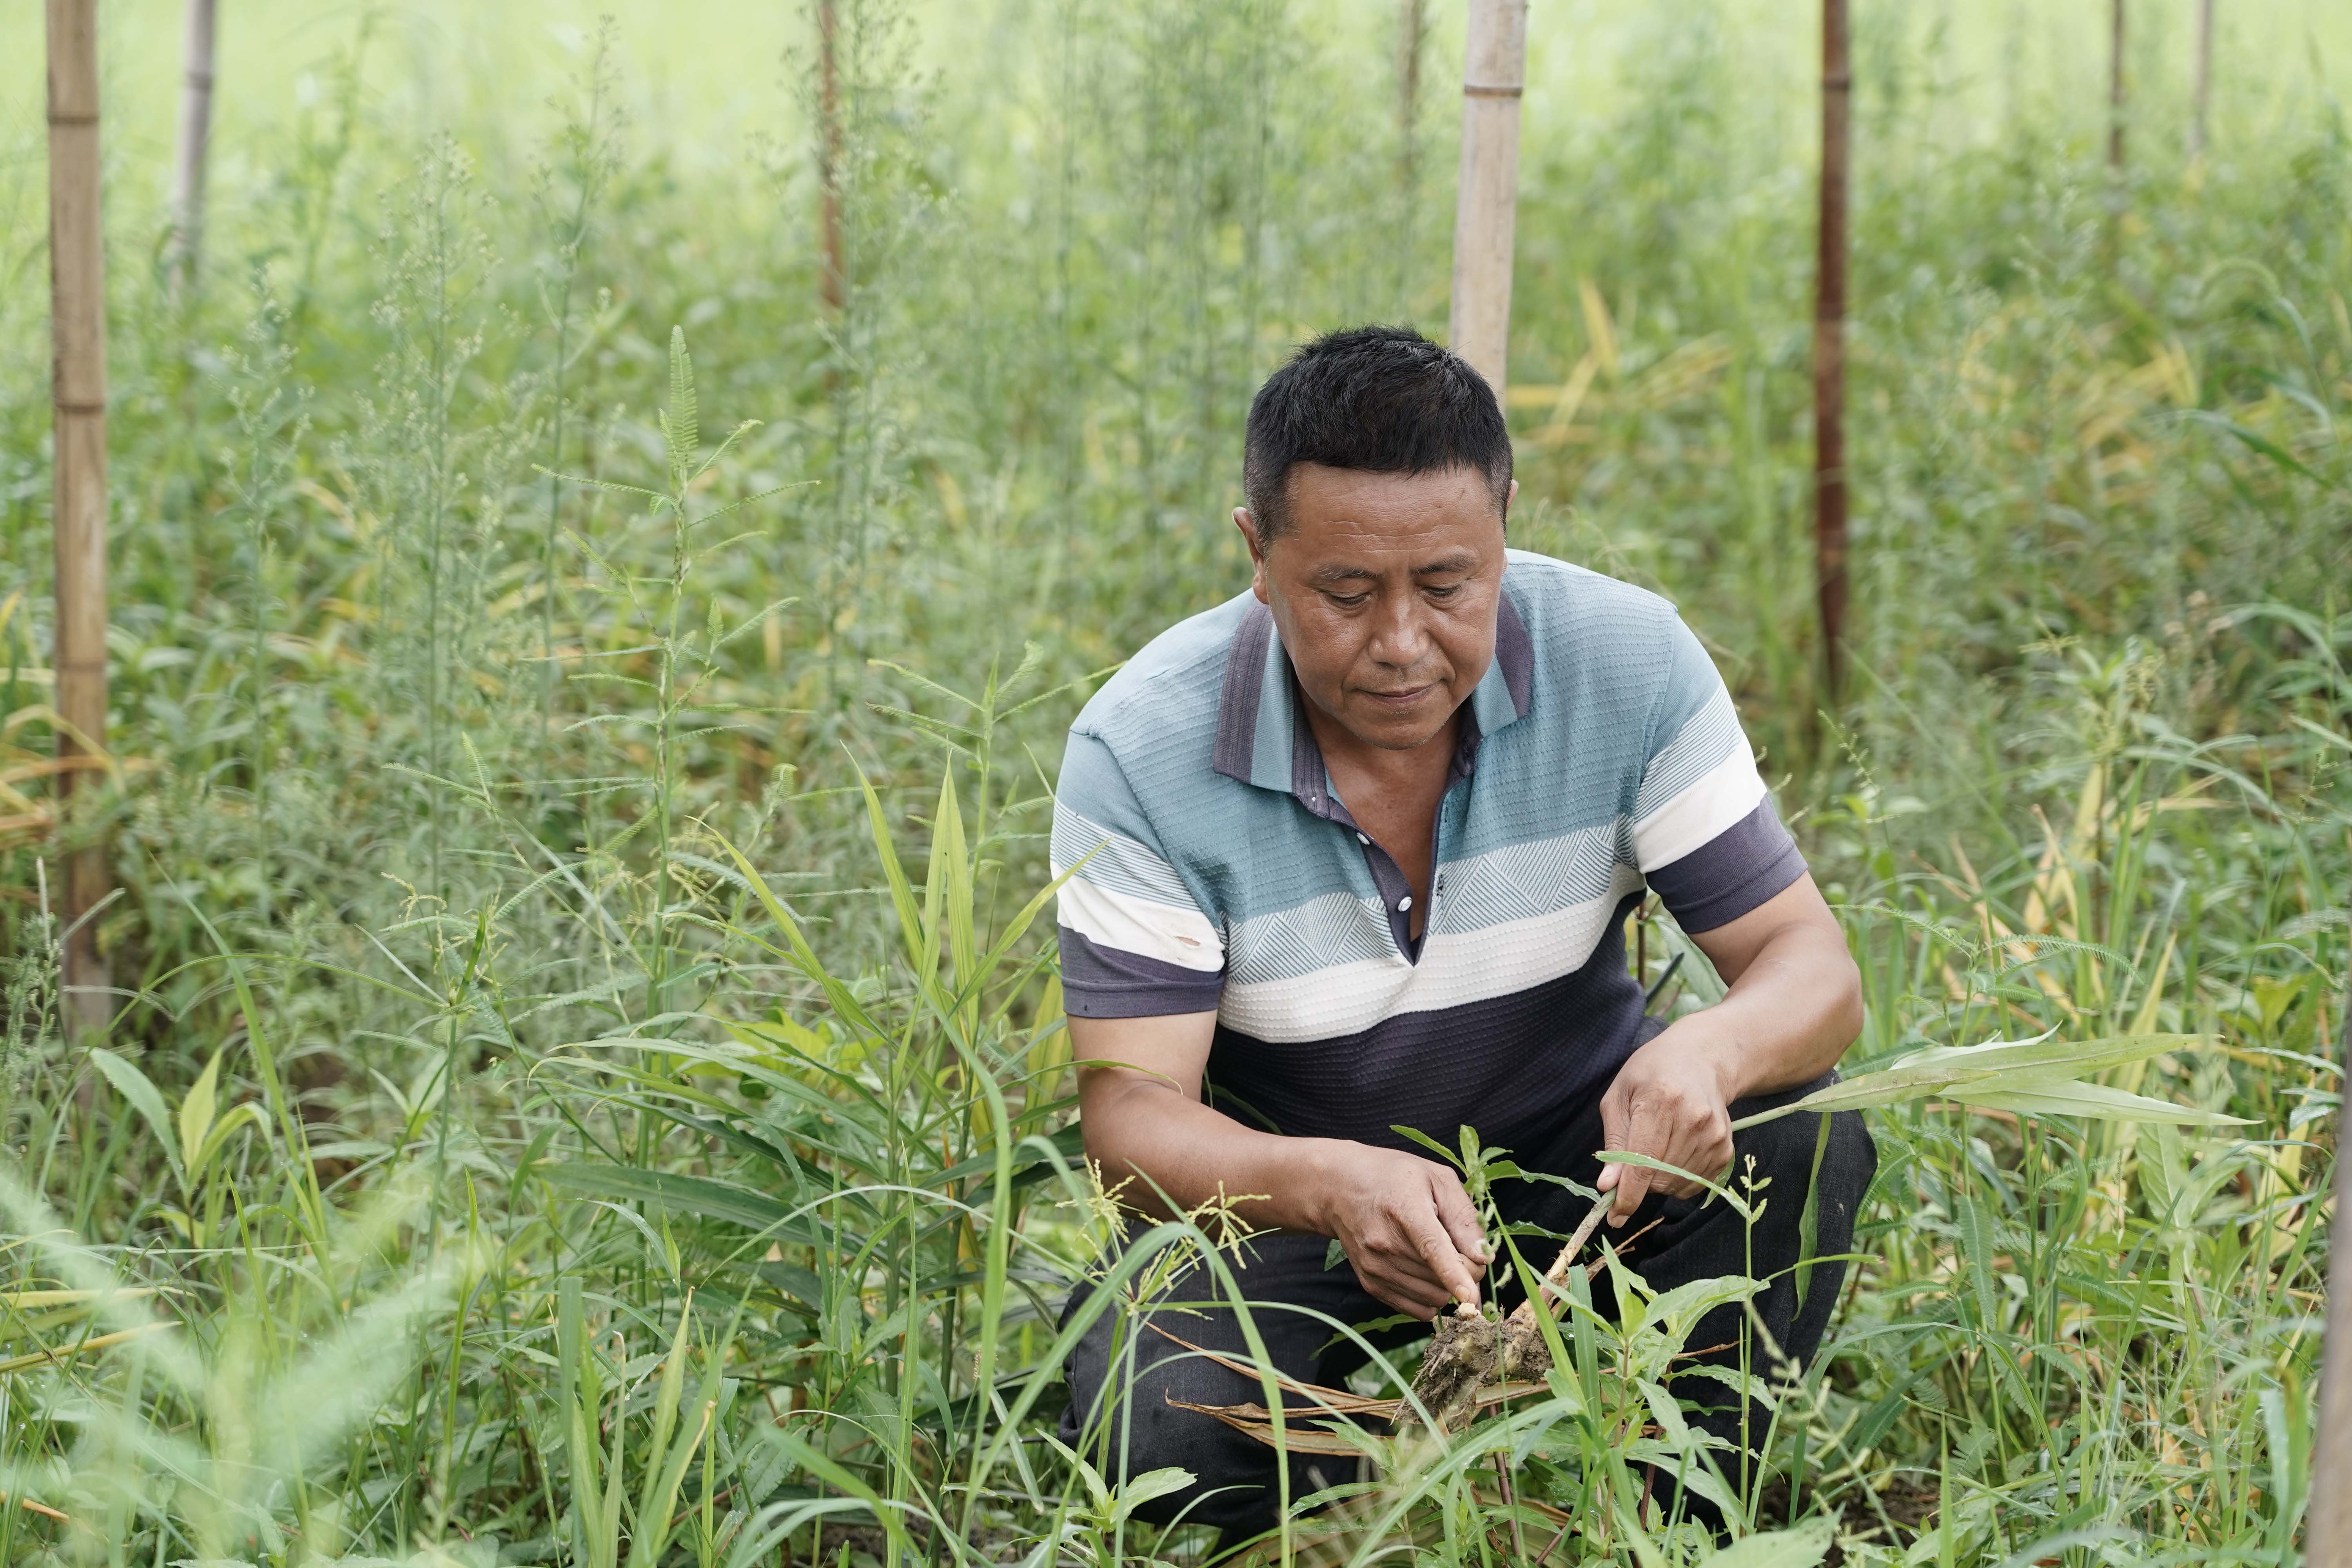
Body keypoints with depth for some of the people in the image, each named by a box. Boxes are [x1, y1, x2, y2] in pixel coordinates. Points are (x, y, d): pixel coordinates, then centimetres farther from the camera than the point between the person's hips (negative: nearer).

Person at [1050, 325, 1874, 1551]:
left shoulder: (1627, 661, -18)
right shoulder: (1140, 752, -22)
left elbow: (1812, 970, -16)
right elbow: (1132, 1111, -24)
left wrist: (1710, 1050, -42)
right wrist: (1331, 1185, -47)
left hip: (1572, 1156, 2)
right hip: (1277, 1182, -2)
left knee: (1803, 1147, -27)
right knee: (1158, 1431, -31)